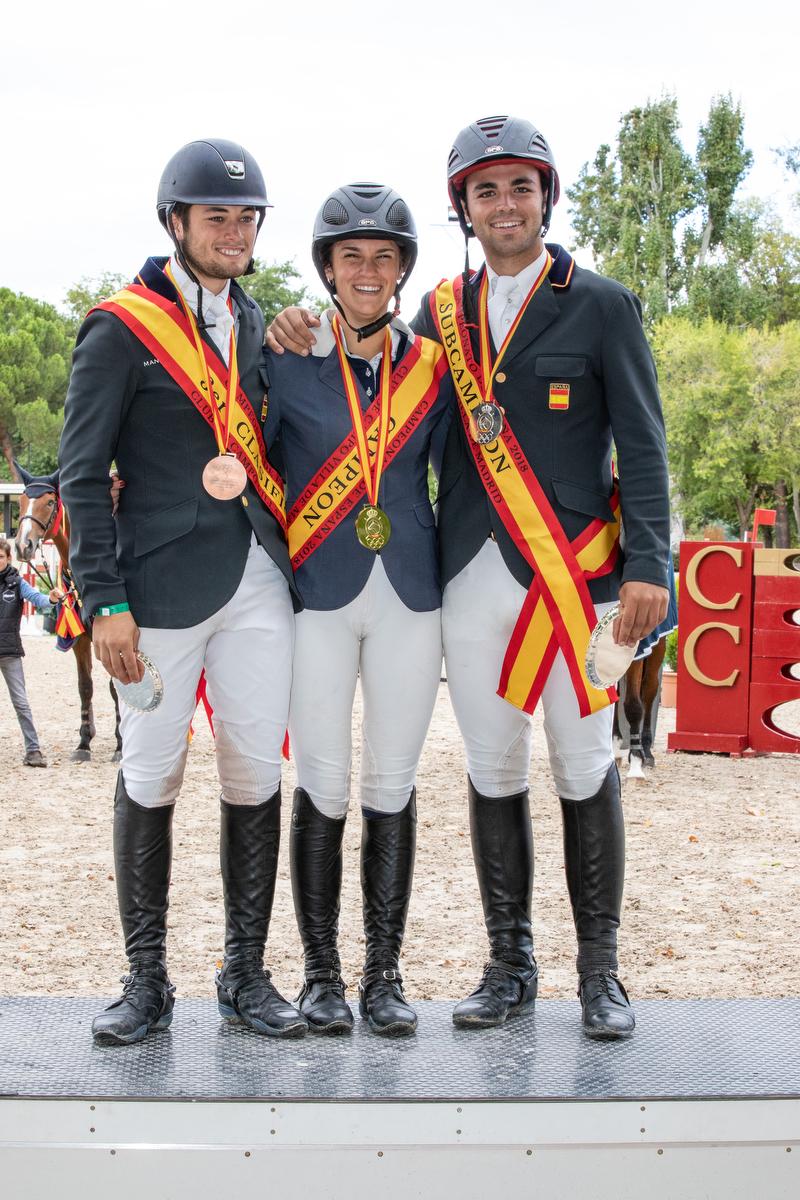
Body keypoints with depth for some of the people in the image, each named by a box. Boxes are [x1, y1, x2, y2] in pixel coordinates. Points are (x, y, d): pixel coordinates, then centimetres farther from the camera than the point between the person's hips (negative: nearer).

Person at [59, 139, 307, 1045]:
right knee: (149, 779, 2)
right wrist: (106, 601, -10)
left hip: (259, 580, 5)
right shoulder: (120, 328, -1)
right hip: (163, 585, -4)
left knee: (256, 776, 5)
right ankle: (146, 981, 15)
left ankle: (246, 974, 18)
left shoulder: (258, 325, 15)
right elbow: (82, 475, -4)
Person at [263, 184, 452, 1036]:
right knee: (322, 787, 0)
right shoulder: (287, 361, 1)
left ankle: (384, 974, 14)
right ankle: (320, 973, 12)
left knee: (392, 786, 5)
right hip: (318, 592, -2)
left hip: (410, 595, 2)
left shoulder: (431, 366, 6)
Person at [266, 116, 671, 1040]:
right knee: (491, 774, 8)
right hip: (472, 581, 3)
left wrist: (647, 566, -10)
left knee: (585, 770, 2)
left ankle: (600, 970, 15)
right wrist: (318, 345, -2)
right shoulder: (441, 313, 13)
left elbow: (642, 445, -1)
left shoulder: (601, 305, 3)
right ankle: (509, 964, 20)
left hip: (573, 578, -3)